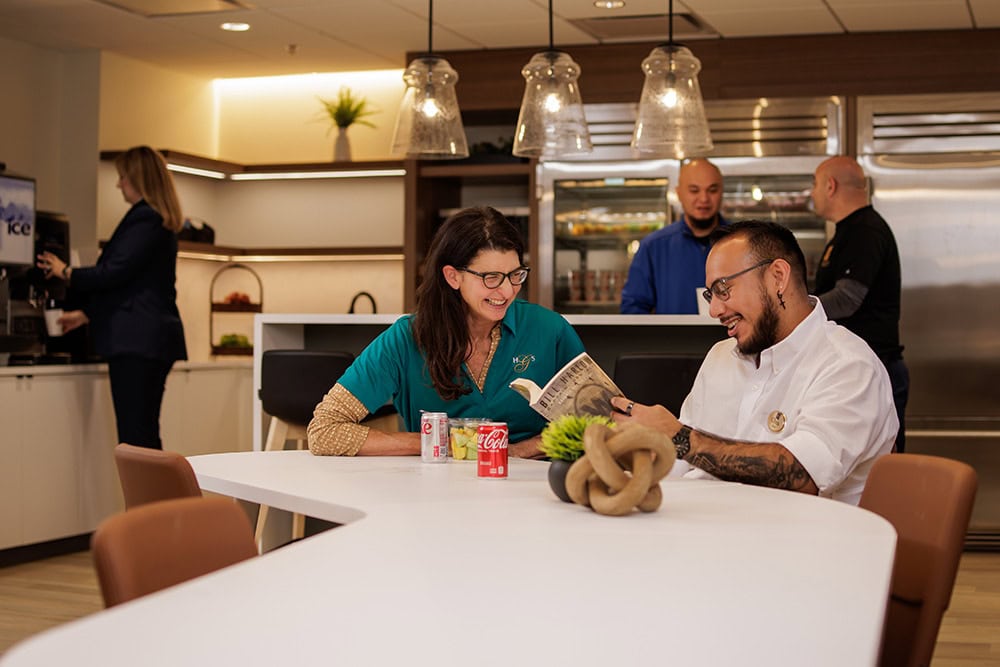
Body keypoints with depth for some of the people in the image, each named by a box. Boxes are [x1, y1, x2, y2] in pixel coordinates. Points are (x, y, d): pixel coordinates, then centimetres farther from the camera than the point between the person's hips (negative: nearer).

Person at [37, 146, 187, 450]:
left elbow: (115, 272, -16)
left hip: (136, 338, -10)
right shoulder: (159, 220, 19)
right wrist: (86, 314, 28)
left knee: (135, 437, -11)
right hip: (152, 337, 10)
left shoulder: (144, 219, -11)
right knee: (145, 436, 10)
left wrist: (67, 272, 1)